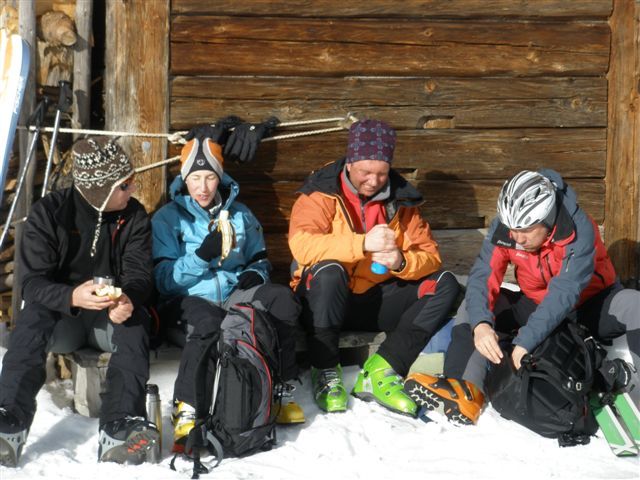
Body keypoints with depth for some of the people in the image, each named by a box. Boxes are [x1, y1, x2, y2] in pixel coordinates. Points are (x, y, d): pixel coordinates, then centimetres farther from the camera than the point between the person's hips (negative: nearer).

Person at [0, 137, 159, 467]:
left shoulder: (134, 217, -2)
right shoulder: (48, 213, -10)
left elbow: (139, 273, -10)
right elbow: (32, 282, -17)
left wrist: (129, 299, -37)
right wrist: (72, 297, -40)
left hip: (111, 315, 1)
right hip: (60, 317, -1)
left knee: (135, 322, -33)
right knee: (31, 317, -33)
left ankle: (120, 429, -46)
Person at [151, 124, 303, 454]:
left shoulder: (239, 215, 18)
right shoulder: (167, 219, 6)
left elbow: (259, 258, 26)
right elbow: (163, 279, -3)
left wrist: (254, 274, 0)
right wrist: (201, 255, -20)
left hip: (234, 296, 4)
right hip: (186, 303, -3)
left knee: (281, 298, -27)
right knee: (207, 322, -40)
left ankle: (282, 390, -19)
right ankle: (186, 412, -37)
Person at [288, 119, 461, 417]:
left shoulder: (400, 200, 3)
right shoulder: (322, 193, -9)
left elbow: (430, 257, -1)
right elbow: (301, 244, -27)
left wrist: (402, 262, -24)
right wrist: (362, 243, -36)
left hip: (376, 302, 4)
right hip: (325, 303, -4)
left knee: (445, 285, -13)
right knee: (328, 272, -36)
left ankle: (380, 371, -24)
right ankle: (325, 374, -21)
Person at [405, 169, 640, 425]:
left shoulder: (579, 230, -30)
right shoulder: (503, 228, -18)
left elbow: (564, 293, -39)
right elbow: (483, 276, -26)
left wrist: (525, 341, -49)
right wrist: (480, 324, -47)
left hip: (591, 306, -3)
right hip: (534, 306, 4)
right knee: (474, 307, -17)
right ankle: (465, 390, -34)